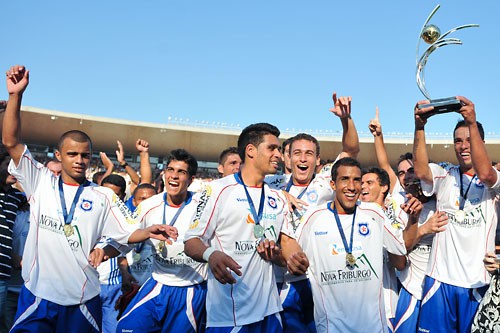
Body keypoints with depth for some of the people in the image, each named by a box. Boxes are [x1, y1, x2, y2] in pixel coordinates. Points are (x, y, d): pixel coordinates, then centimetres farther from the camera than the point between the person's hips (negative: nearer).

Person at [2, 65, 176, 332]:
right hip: (38, 296, 0)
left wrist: (149, 232, -20)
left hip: (83, 300, 1)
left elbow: (126, 233, 1)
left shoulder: (102, 197, 4)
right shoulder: (40, 182, 2)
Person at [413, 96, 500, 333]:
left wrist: (472, 123, -27)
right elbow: (421, 171, -15)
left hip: (479, 281, -1)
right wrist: (419, 127, -25)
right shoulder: (445, 176, 6)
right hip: (440, 278, 1)